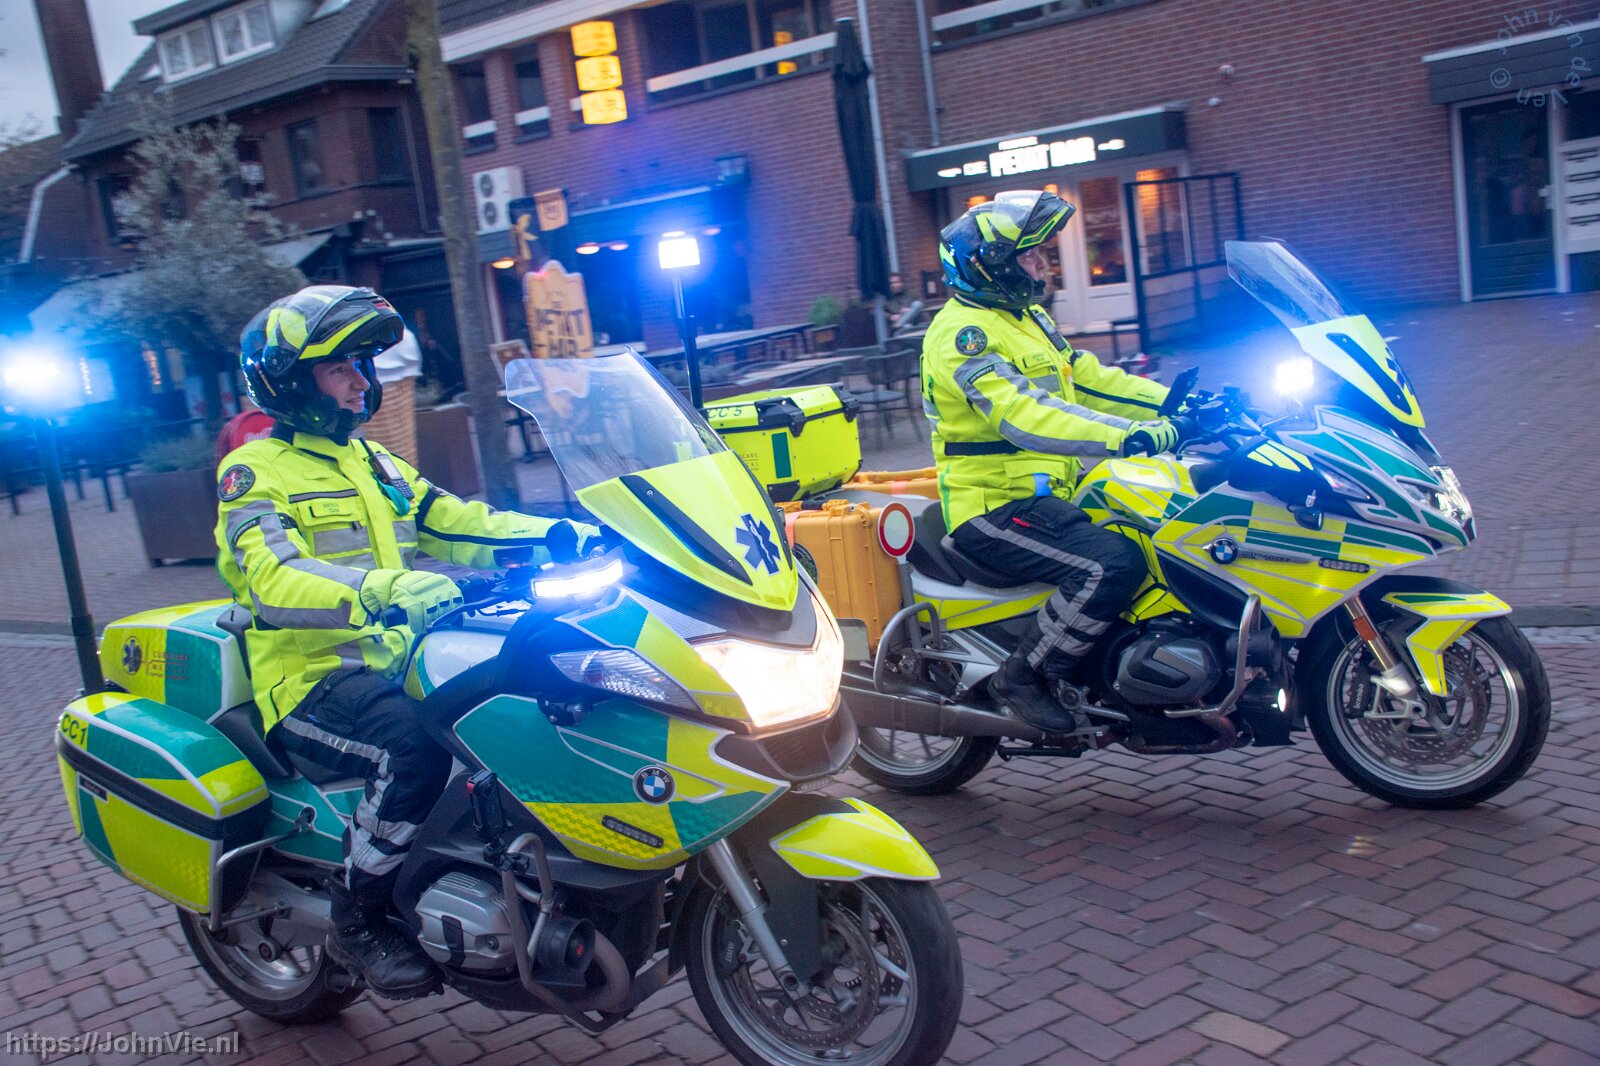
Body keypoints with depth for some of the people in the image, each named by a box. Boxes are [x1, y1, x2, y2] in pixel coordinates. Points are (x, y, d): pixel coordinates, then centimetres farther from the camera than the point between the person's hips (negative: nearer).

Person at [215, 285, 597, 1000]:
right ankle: (356, 925, -14)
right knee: (413, 743, -35)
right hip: (314, 680, -7)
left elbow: (456, 526, 13)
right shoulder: (255, 471, -3)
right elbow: (273, 578, -21)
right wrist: (384, 588, -40)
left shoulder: (375, 464, 21)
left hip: (399, 660, 7)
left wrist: (559, 536, -4)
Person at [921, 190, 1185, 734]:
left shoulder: (1028, 318, 17)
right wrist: (1127, 436, -39)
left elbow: (1086, 378, 15)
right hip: (994, 508, -10)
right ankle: (1024, 676, -12)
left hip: (1046, 494, 10)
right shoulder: (961, 331, -16)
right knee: (1112, 562, -28)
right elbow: (1019, 412, -30)